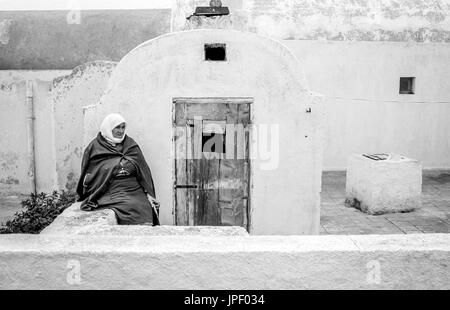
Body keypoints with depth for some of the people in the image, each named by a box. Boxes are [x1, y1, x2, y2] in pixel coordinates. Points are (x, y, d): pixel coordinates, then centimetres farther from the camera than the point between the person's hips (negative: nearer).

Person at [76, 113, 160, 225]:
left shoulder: (131, 146, 15)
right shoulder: (95, 147, 10)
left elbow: (144, 171, 13)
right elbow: (88, 174, 14)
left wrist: (149, 194, 4)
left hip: (134, 192, 2)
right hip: (109, 194, -2)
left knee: (145, 211, -25)